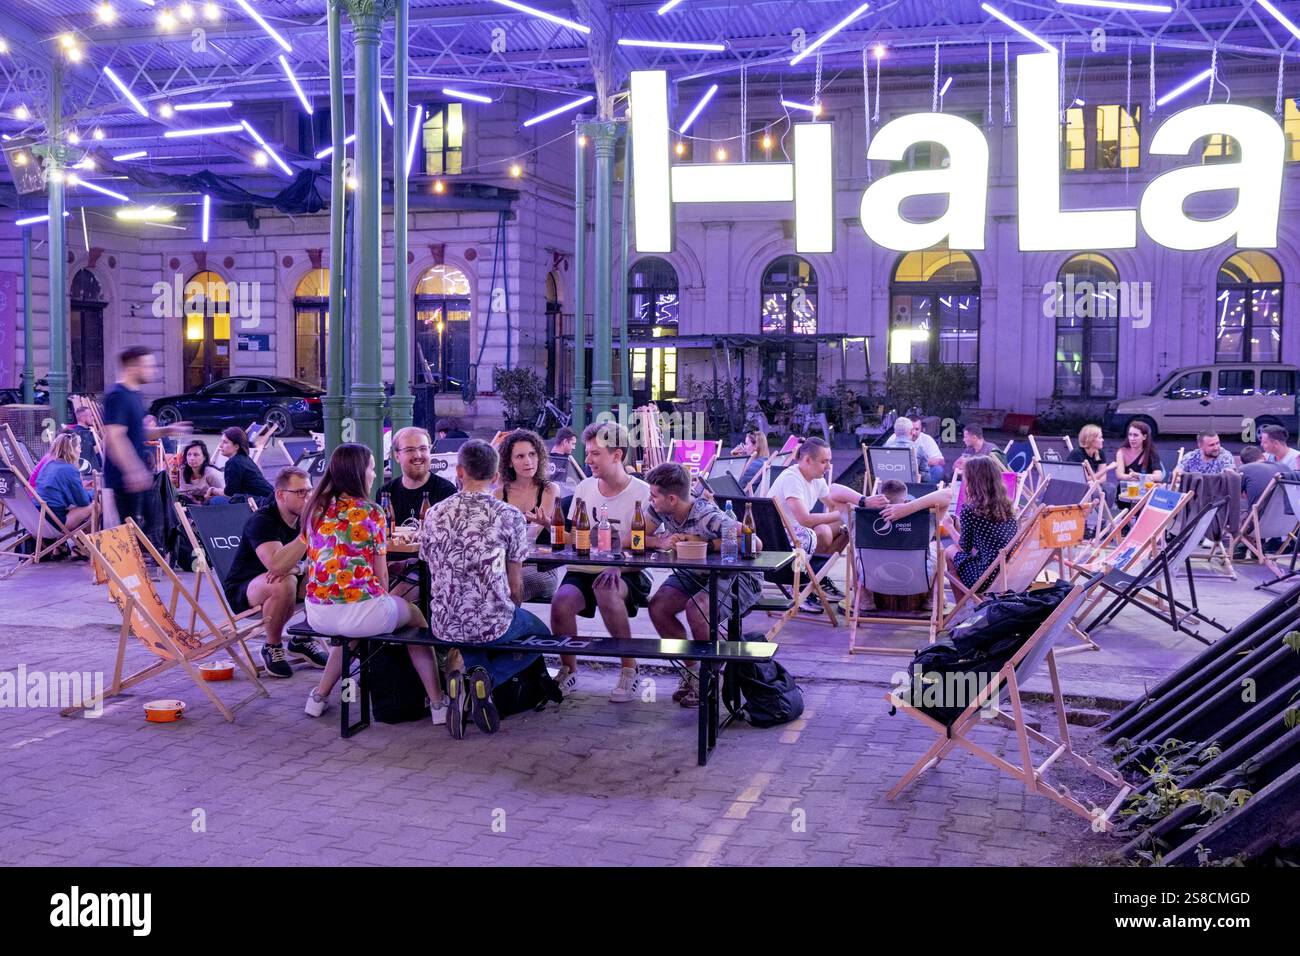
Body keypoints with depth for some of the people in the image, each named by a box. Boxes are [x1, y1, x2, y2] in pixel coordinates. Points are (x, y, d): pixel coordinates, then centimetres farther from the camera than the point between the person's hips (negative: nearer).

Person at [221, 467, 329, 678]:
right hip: (242, 591, -6)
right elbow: (276, 564, -38)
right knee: (284, 584, -38)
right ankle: (272, 648, -14)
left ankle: (303, 639, 5)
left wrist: (290, 566, -30)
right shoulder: (262, 520, -22)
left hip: (276, 585, 7)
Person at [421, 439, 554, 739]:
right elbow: (515, 586, -4)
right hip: (492, 624, -4)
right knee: (542, 635, 27)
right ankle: (485, 680, 1)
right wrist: (511, 614, 17)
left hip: (445, 624, 4)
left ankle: (464, 667, 4)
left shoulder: (434, 514, 2)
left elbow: (434, 571, 12)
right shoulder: (510, 516, -8)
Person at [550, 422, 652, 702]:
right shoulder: (584, 488, 11)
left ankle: (629, 669, -18)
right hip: (582, 571, 4)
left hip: (625, 574, -4)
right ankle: (568, 669, 0)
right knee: (561, 601, -28)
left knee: (607, 590, -38)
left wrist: (618, 566, -27)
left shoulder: (642, 493, -5)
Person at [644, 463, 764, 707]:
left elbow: (754, 544, -37)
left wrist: (703, 543, -29)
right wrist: (661, 542, -26)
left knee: (696, 610, -32)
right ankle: (693, 669, 5)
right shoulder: (659, 510, -10)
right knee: (658, 607, -14)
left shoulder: (708, 517, -30)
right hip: (696, 572, 8)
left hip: (738, 575, -7)